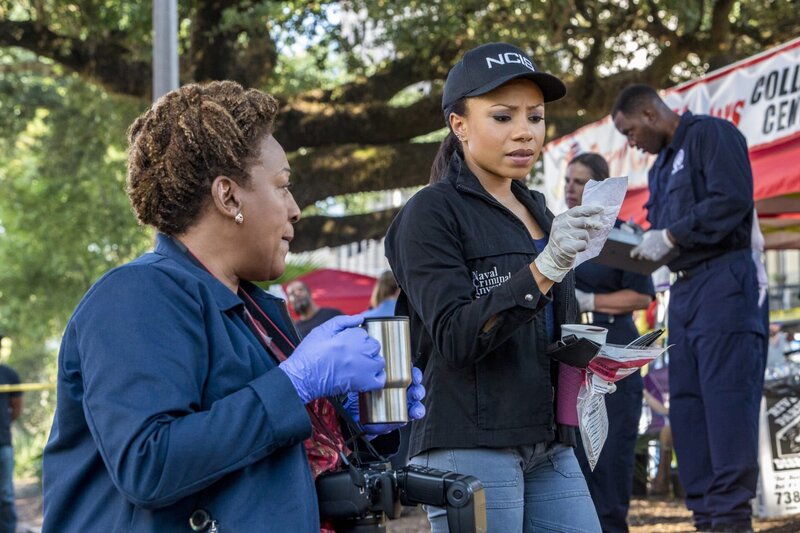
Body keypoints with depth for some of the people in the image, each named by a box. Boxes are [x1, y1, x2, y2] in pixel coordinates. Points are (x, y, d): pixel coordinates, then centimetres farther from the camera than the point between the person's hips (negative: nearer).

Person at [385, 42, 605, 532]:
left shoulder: (537, 211, 16)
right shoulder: (432, 214, -6)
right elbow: (455, 337, -18)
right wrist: (543, 268, -27)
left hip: (548, 446, 7)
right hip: (470, 449, -7)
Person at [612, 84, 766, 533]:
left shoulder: (711, 134, -4)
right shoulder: (662, 167, 23)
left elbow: (732, 199, -16)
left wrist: (670, 236, -14)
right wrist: (647, 244, 2)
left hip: (722, 281, -9)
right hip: (684, 288, 9)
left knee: (725, 396, -12)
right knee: (687, 403, 4)